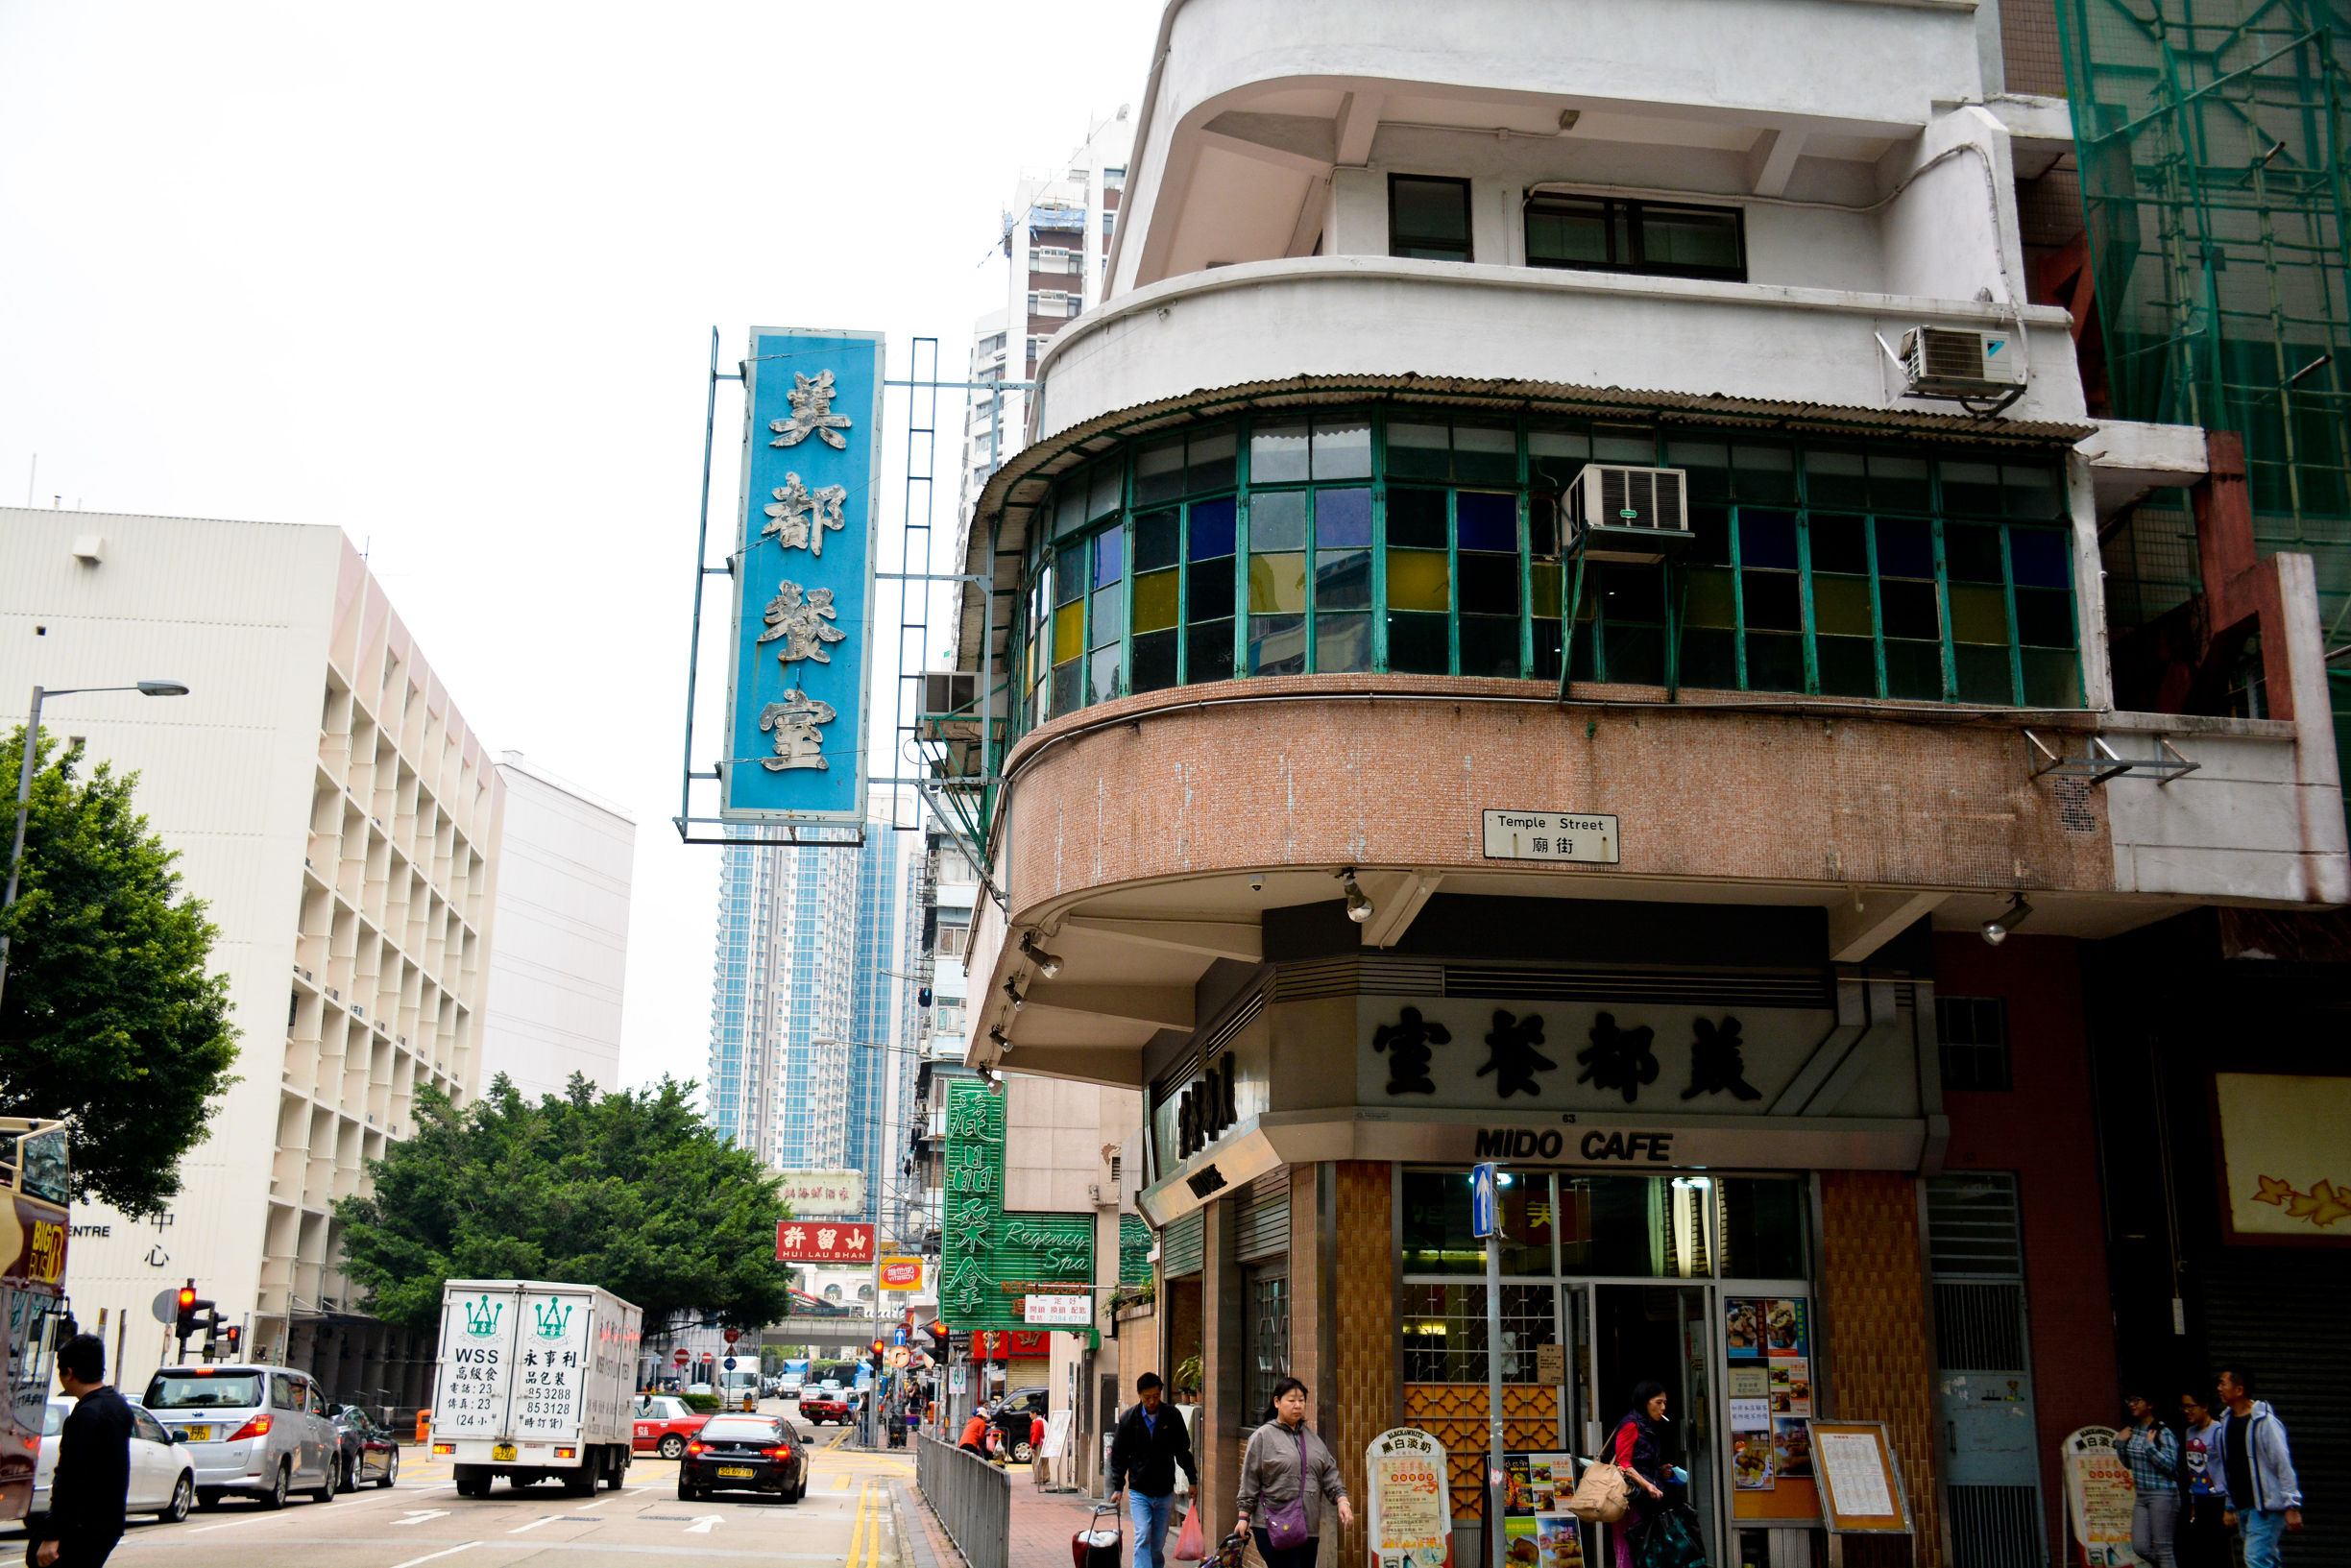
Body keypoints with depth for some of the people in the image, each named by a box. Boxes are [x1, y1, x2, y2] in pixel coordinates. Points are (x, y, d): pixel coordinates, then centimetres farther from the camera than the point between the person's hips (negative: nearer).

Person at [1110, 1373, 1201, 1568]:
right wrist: (1118, 1487, -1)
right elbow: (1118, 1455, 4)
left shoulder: (1173, 1416, -3)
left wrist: (1193, 1479, 8)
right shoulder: (1129, 1418, -4)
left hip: (1165, 1492, 1)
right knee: (1143, 1538, -13)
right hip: (1138, 1491, -1)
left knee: (1158, 1543, 7)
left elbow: (1183, 1451, 9)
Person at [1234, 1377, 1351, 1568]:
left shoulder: (1312, 1438, 17)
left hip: (1309, 1529, 6)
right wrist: (1243, 1517, -3)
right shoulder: (1263, 1437, -1)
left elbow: (1329, 1474, 15)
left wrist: (1342, 1501, 1)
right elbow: (1249, 1482, -1)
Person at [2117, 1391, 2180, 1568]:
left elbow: (2170, 1465, -17)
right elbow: (2129, 1464, 19)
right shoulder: (2133, 1431, 9)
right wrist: (2121, 1443, 4)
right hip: (2141, 1495, 8)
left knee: (2163, 1549, -3)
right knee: (2140, 1547, 6)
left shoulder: (2163, 1432, -12)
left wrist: (2150, 1446, -21)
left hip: (2163, 1494, -8)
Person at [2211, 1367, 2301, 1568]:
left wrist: (2292, 1506, -18)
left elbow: (2284, 1464, -14)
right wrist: (2230, 1507, 19)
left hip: (2267, 1506, -8)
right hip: (2242, 1507, 8)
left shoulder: (2264, 1421, -12)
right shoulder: (2227, 1421, 12)